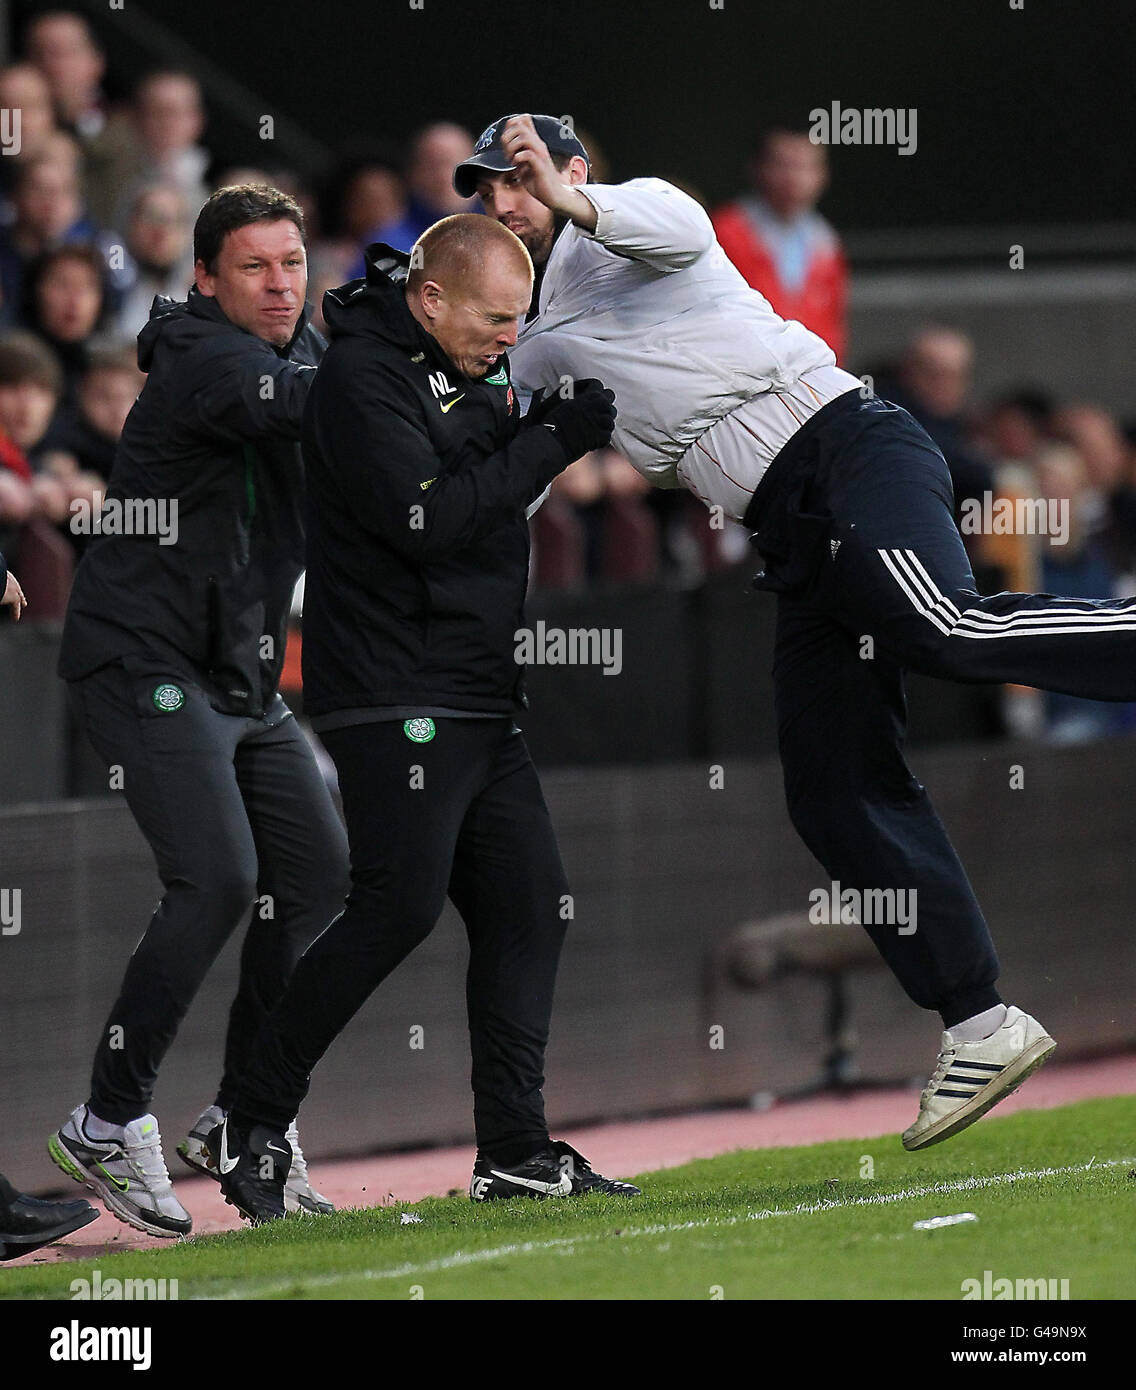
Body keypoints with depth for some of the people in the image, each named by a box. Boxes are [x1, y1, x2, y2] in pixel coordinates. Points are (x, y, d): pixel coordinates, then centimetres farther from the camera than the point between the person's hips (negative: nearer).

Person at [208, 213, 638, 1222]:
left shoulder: (471, 370, 16)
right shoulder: (363, 380, -13)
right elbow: (429, 519, -23)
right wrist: (551, 439, -18)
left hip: (478, 702, 10)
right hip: (394, 701, -10)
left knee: (528, 902, 5)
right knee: (400, 905, -16)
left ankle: (515, 1151, 6)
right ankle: (255, 1124, -7)